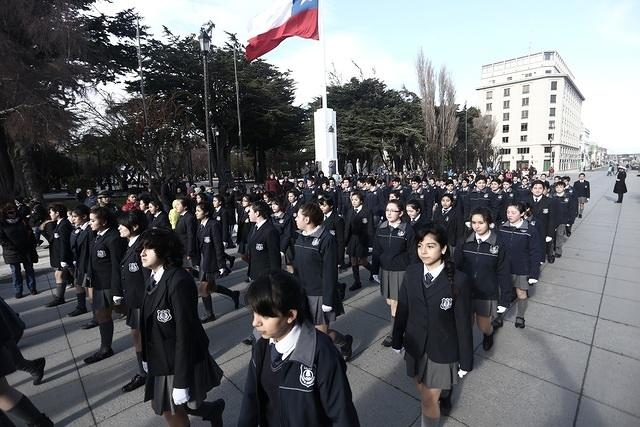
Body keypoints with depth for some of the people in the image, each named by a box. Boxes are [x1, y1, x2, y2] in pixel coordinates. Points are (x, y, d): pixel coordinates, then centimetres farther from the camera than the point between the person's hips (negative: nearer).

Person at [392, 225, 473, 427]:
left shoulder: (458, 280, -21)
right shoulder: (412, 272, -11)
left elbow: (463, 323, -13)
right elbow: (402, 309, -3)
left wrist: (466, 360, -5)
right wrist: (397, 340, 6)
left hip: (442, 350, -3)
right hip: (415, 345, 4)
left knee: (429, 401, 9)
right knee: (422, 391, 24)